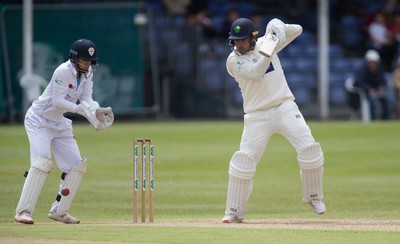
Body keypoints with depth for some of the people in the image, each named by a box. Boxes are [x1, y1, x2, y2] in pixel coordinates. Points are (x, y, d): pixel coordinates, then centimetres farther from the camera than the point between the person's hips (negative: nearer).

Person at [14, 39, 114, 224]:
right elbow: (57, 101, -27)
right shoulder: (63, 71, -24)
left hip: (60, 124, 8)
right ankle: (23, 211, -25)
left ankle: (58, 211, 13)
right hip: (39, 121, -8)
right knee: (42, 162, -24)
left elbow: (86, 98, -8)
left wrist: (96, 110, -29)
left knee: (77, 165, 4)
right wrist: (81, 109, -37)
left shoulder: (87, 72, -1)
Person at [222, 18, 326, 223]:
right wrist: (269, 50, -28)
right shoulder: (233, 61, -4)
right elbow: (255, 72, -20)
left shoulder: (265, 43, 5)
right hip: (257, 115, -2)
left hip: (284, 108, 2)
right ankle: (234, 212, 1)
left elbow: (297, 30, 7)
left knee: (309, 149, -12)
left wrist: (278, 28, -12)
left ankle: (313, 197, 9)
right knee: (244, 160, -9)